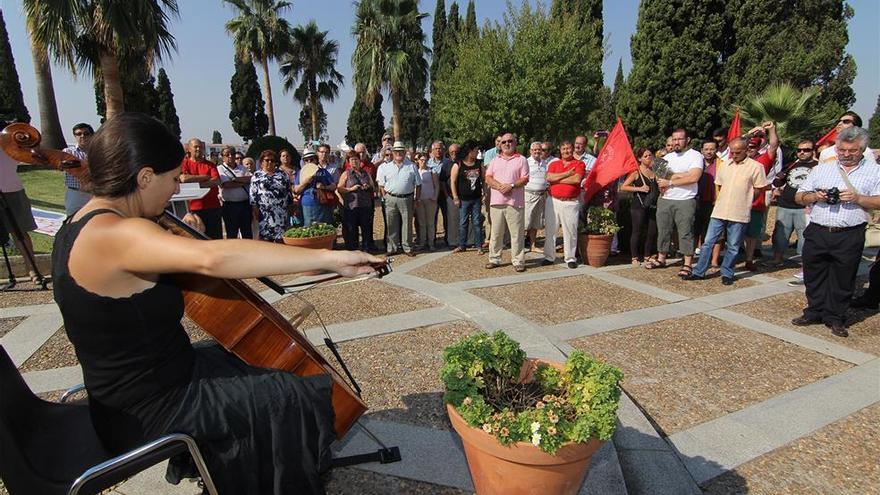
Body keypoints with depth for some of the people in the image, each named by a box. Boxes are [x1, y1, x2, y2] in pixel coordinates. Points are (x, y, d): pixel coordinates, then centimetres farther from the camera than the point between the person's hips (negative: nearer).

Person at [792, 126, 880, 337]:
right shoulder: (821, 169, 10)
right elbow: (799, 197, 10)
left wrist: (858, 198, -17)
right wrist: (815, 196, -9)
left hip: (850, 236, -2)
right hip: (817, 232, 2)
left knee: (843, 280, 8)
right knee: (814, 276, 11)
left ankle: (836, 318, 22)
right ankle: (814, 312, 26)